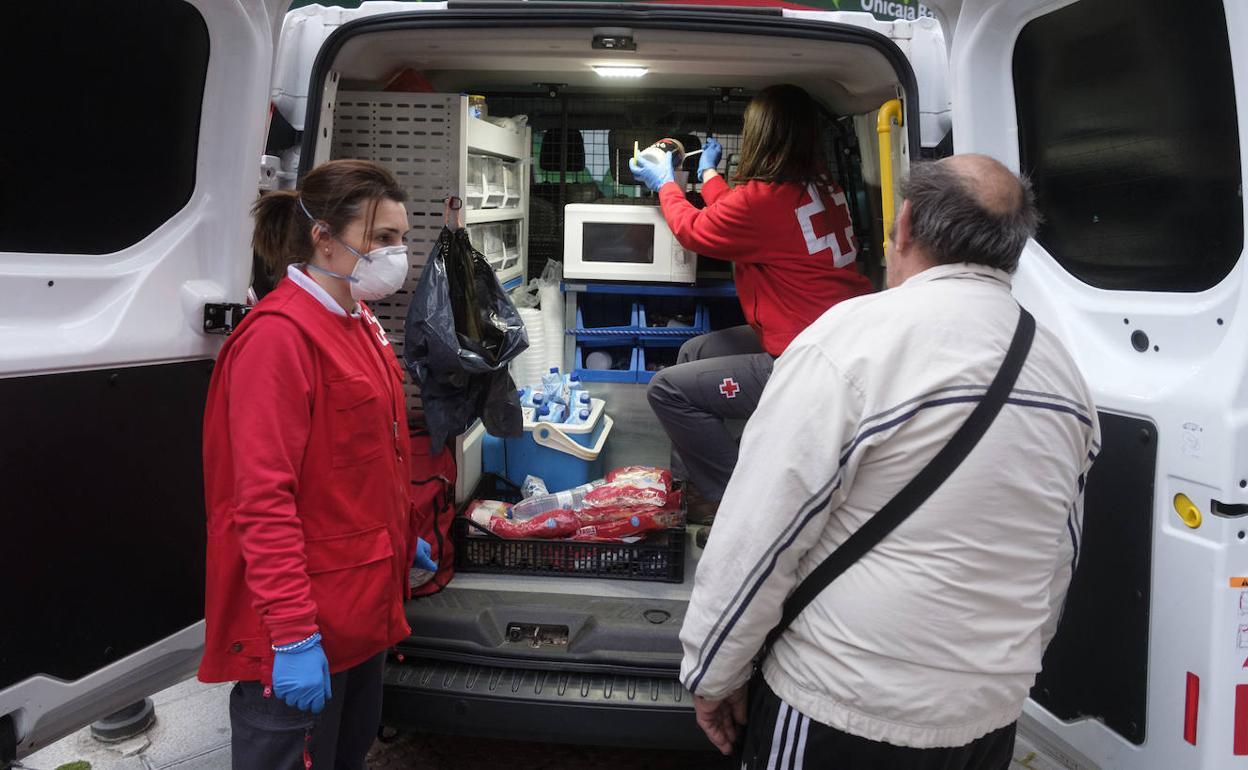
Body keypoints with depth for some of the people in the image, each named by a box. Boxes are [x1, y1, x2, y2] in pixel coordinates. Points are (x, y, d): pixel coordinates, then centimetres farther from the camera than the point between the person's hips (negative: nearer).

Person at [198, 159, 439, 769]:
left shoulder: (358, 324, 8)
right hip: (306, 634, -9)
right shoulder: (279, 336, -20)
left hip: (363, 604, 9)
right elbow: (263, 499, -24)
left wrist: (400, 539, 24)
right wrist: (292, 633, -24)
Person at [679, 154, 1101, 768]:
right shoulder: (1064, 375, 2)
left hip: (845, 717, -6)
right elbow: (1058, 565, 11)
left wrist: (713, 672, -6)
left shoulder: (857, 336, -19)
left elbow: (759, 533, -19)